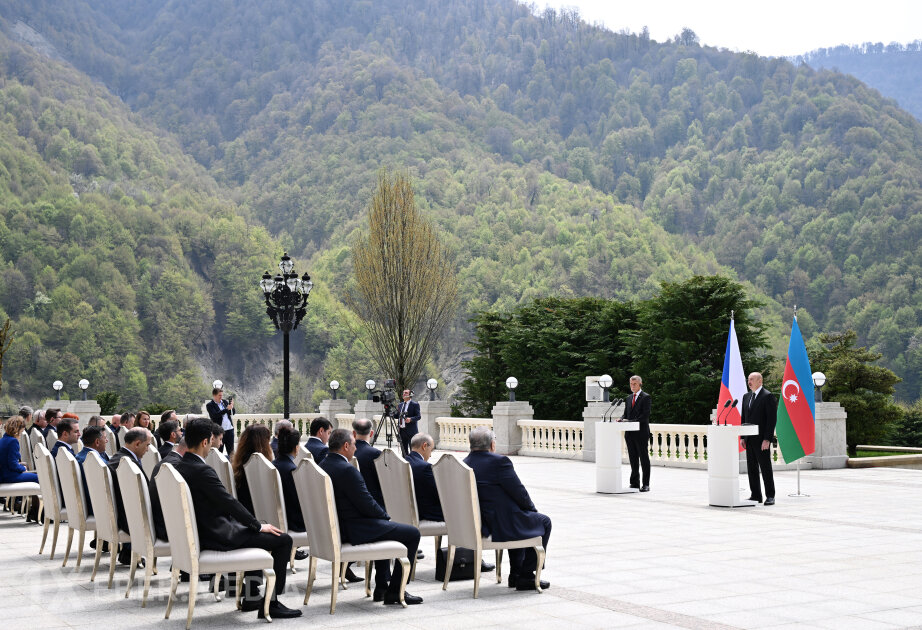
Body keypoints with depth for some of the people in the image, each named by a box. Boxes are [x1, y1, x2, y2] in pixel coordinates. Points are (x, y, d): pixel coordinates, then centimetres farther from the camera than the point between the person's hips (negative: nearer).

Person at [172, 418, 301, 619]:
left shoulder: (179, 468, 6)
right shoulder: (202, 470, -22)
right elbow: (229, 502, -21)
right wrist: (258, 526, -9)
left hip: (200, 533, 10)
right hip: (219, 536, -10)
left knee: (254, 532, 31)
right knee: (283, 540, -5)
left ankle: (251, 596, 28)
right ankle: (271, 603, -2)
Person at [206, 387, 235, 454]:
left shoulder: (224, 402, 11)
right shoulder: (210, 405, -5)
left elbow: (232, 413, 10)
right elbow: (215, 415, -19)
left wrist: (231, 406, -10)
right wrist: (227, 409, -24)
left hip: (229, 429, 5)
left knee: (231, 451, 7)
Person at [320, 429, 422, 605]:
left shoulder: (322, 466, 7)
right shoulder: (347, 470, -22)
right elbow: (367, 504, -20)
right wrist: (385, 516, 0)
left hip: (336, 527, 10)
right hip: (354, 531, -10)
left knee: (384, 527, 34)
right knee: (412, 534, -2)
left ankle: (381, 587, 32)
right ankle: (394, 591, 0)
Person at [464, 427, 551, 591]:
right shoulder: (499, 461, -19)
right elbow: (519, 493, -13)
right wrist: (532, 508, 8)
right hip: (502, 526, -8)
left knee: (521, 518, 34)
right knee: (544, 522, 16)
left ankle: (516, 574, 34)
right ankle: (525, 576, 16)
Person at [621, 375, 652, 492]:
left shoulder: (646, 397, -4)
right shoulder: (628, 398, 18)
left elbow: (645, 415, -13)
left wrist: (630, 421, -18)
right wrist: (622, 419, -2)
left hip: (641, 433, -7)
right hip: (630, 433, 7)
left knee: (644, 459, -3)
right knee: (633, 459, 9)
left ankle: (646, 484, -1)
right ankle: (634, 483, 14)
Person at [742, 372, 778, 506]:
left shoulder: (768, 396, -8)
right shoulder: (746, 397, 15)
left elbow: (772, 419, -13)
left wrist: (767, 439, -17)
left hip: (761, 440, -7)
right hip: (749, 439, 7)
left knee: (766, 468, -2)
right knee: (751, 469, 8)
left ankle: (770, 496, 5)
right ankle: (755, 495, 15)